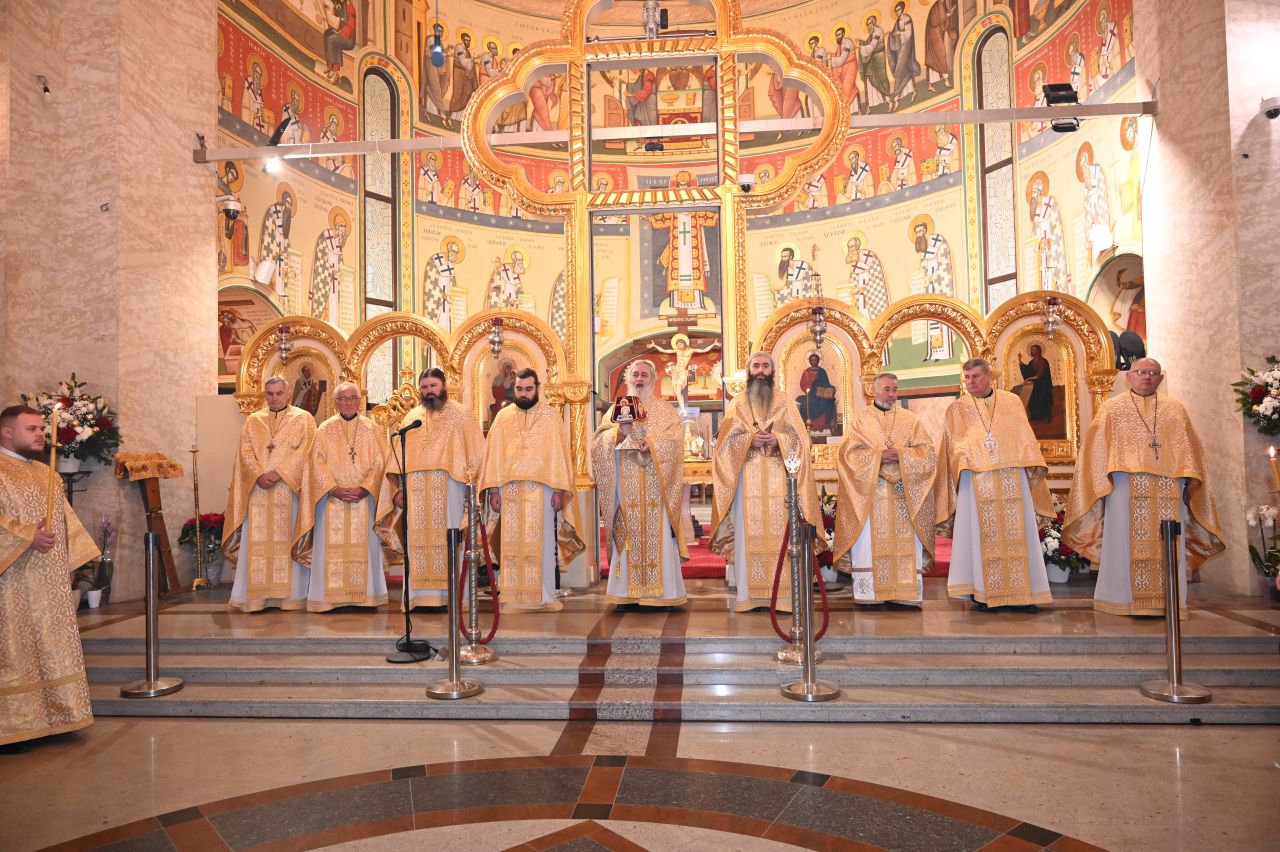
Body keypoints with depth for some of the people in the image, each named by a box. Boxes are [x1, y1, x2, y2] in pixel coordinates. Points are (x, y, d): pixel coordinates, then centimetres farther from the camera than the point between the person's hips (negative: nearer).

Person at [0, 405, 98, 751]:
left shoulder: (46, 473, 17)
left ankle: (47, 717, 19)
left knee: (52, 650, 11)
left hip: (50, 584, 8)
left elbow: (65, 521, 19)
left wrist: (72, 563, 13)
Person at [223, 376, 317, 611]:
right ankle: (256, 594, 5)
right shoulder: (253, 420, 15)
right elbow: (245, 452, 5)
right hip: (258, 489, 3)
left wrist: (279, 473, -15)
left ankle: (290, 595, 3)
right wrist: (259, 475, -11)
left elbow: (304, 451, -6)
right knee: (257, 541, 1)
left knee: (288, 539, -1)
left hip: (289, 489, -3)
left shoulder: (303, 419, 6)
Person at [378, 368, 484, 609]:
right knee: (418, 541, 1)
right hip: (416, 490, 3)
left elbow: (476, 451, 1)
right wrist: (398, 488, 4)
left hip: (449, 486, -3)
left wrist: (470, 483, -8)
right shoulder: (411, 417, 17)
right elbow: (397, 457, 14)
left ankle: (451, 594, 3)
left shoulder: (460, 414, 7)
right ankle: (421, 594, 5)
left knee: (448, 539, -2)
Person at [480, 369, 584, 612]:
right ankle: (512, 595, 9)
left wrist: (559, 490, -7)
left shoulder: (551, 416, 5)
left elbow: (560, 453, 1)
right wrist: (493, 489, -2)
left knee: (542, 543, 2)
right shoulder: (503, 417, 10)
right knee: (511, 543, 3)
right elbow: (493, 454, 7)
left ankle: (545, 596, 8)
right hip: (509, 489, 2)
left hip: (542, 489, -2)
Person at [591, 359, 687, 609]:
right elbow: (599, 441, 3)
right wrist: (620, 432, -14)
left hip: (655, 486, -1)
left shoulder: (665, 409, 11)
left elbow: (673, 439, -4)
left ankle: (661, 591, 1)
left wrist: (650, 444, -19)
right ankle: (629, 592, 3)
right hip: (626, 487, 1)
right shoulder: (616, 409, 15)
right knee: (629, 535, -2)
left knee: (658, 534, -4)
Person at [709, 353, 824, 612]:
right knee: (748, 533, -4)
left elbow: (800, 436, 4)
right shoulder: (737, 403, 13)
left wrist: (778, 439, -13)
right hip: (748, 478, 0)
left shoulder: (784, 402, 12)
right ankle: (749, 594, -1)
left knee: (780, 531, -5)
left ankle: (783, 593, -2)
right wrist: (749, 439, -13)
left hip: (779, 477, 0)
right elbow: (726, 438, 4)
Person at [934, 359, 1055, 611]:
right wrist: (964, 456, -10)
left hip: (1012, 478, 1)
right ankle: (981, 591, 5)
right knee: (981, 534, -1)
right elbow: (954, 444, 7)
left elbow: (1025, 437, 10)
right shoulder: (956, 409, 11)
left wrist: (1032, 465, -1)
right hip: (976, 480, -1)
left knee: (1017, 533, 2)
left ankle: (1022, 591, 7)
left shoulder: (1012, 402, 13)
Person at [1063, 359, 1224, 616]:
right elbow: (1097, 449, 5)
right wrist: (1105, 478, -7)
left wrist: (1190, 479, -1)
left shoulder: (1175, 409, 19)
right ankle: (1124, 598, 0)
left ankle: (1168, 601, 5)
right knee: (1127, 542, -4)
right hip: (1126, 483, -2)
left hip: (1168, 486, 2)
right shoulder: (1111, 408, 13)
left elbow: (1189, 448, 12)